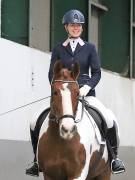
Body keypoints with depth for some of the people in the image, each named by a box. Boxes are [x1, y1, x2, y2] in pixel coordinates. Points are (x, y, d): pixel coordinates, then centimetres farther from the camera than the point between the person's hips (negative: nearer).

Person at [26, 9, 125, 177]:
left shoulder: (89, 48, 8)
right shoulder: (58, 49, 9)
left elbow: (97, 72, 4)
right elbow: (52, 74, 6)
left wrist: (87, 87, -14)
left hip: (86, 93, -1)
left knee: (110, 120, -24)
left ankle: (113, 157, -6)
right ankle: (38, 161, 4)